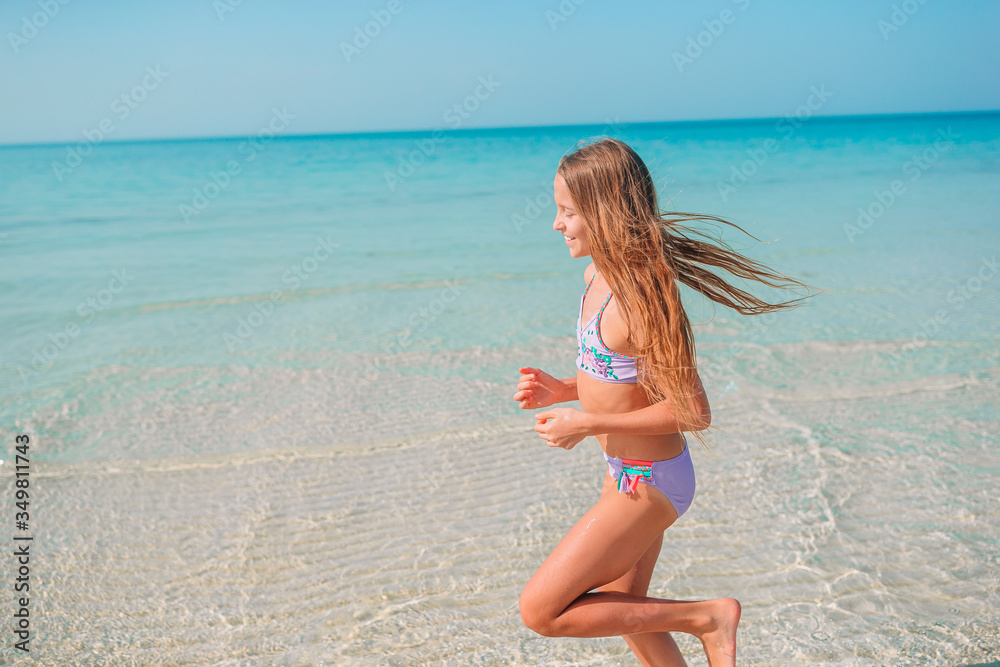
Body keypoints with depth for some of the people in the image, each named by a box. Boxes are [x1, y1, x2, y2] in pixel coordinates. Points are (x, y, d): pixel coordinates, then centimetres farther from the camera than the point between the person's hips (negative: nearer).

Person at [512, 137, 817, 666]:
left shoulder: (639, 298, -27)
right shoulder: (598, 275, 2)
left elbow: (692, 411, -25)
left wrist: (586, 424, -22)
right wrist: (564, 390, -1)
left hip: (647, 483, -9)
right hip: (628, 472, 9)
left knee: (540, 611, -2)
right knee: (622, 610, 24)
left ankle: (707, 617, 5)